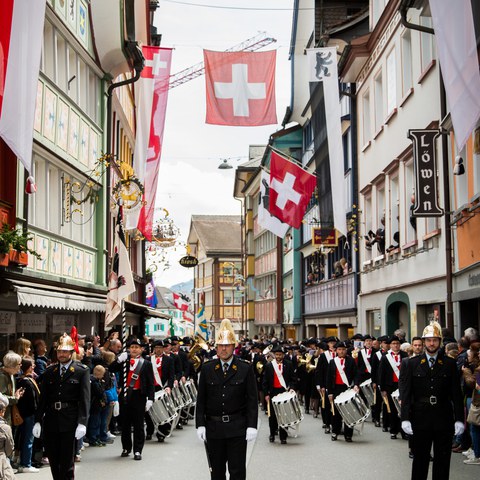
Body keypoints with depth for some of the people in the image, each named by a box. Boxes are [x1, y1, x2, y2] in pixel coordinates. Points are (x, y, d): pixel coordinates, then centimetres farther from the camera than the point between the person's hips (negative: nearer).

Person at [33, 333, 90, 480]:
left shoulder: (82, 371, -1)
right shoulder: (49, 371, 11)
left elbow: (85, 399, -7)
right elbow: (43, 398, 10)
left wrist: (82, 423, -15)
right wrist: (38, 421, 2)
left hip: (70, 422, -4)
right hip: (51, 421, 4)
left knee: (67, 461, -1)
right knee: (53, 460, 10)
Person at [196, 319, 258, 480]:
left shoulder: (245, 369, 0)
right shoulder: (207, 369, 5)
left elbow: (252, 400, -2)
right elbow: (201, 399, 5)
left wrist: (252, 426, -9)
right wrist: (200, 424, -2)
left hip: (237, 428, -2)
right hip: (213, 428, 2)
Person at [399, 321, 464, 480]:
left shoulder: (449, 364, 3)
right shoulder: (412, 364, 2)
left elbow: (456, 394, 2)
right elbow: (405, 394, -1)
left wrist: (459, 419, -4)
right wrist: (405, 419, -9)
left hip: (444, 420, 1)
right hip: (420, 419, 0)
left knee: (443, 461, 6)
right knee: (420, 460, 8)